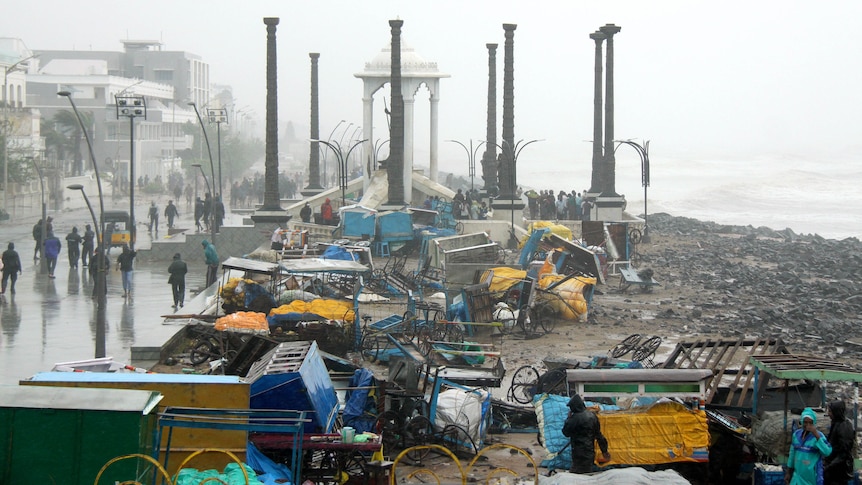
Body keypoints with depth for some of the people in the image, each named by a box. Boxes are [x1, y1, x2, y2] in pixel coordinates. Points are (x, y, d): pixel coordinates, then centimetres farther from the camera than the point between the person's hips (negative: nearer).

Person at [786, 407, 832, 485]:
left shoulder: (819, 436, -11)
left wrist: (816, 435, -30)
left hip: (813, 477, -4)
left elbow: (827, 452, -26)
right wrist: (788, 472, 17)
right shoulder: (796, 434, 4)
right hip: (797, 476, 4)